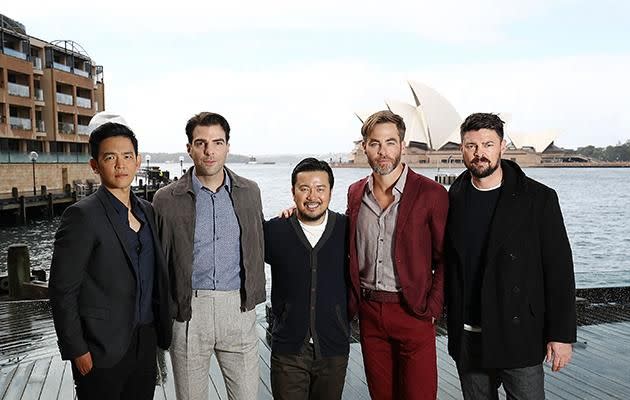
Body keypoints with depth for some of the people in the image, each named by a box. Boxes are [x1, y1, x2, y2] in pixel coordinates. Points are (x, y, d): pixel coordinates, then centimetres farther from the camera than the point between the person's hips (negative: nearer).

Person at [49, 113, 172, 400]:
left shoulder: (147, 211, 7)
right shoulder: (82, 216, -13)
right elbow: (62, 291, -13)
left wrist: (160, 332, 10)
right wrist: (77, 352, -12)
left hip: (146, 343, 6)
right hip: (102, 351, -6)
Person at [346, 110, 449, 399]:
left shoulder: (431, 194, -9)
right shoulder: (355, 192, 5)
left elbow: (445, 258, -4)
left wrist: (432, 307, -10)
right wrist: (353, 300, 3)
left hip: (412, 311, -4)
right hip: (368, 312, 4)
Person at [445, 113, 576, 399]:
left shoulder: (538, 198, -6)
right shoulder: (453, 200, 3)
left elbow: (559, 270, -5)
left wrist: (561, 334, -7)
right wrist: (454, 325, 7)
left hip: (519, 338, -3)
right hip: (467, 340, 3)